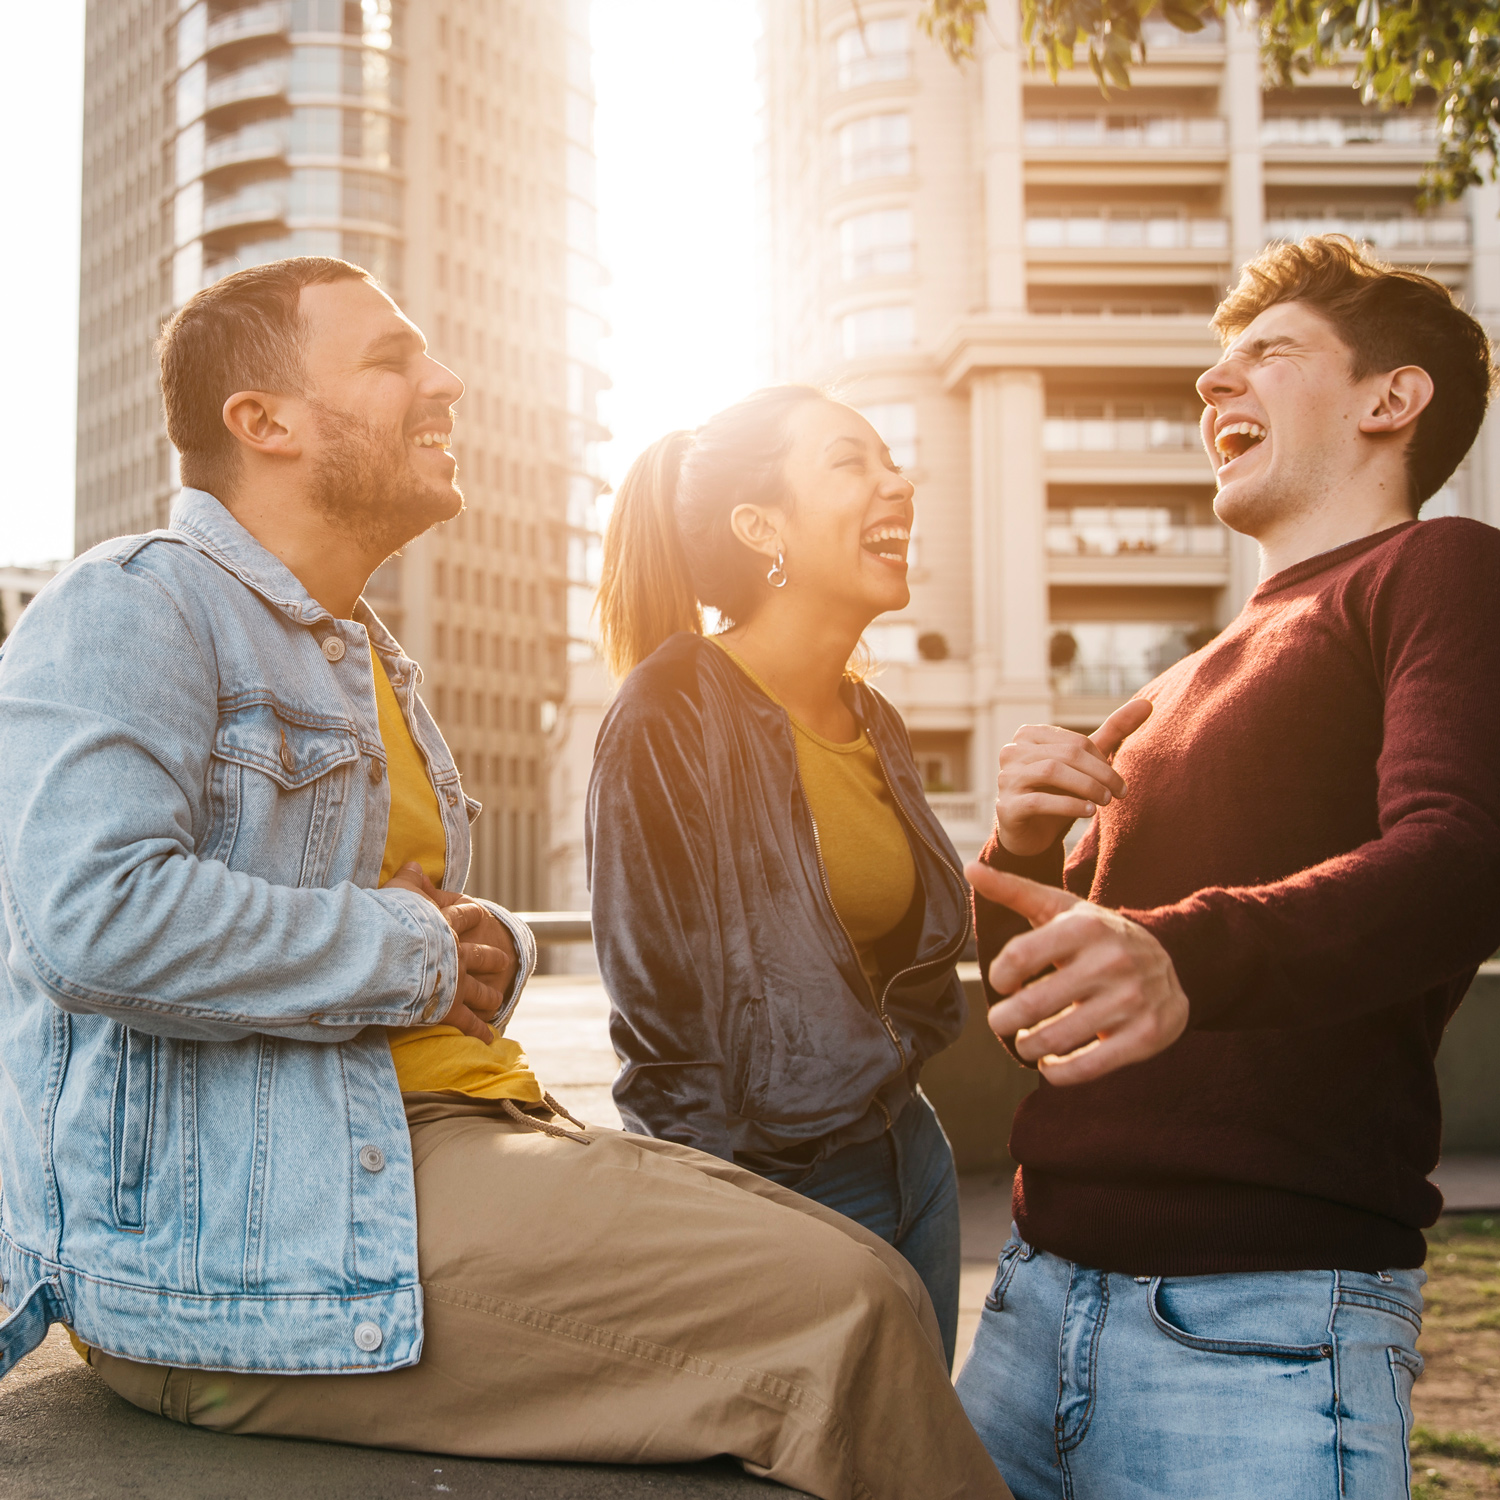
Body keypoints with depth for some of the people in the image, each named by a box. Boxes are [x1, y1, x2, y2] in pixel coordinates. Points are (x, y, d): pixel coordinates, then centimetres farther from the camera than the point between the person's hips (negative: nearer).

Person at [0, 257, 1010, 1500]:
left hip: (458, 1117, 10)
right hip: (229, 1228, -9)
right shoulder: (128, 612, -6)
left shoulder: (366, 656, 23)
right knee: (844, 1314, -20)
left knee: (852, 1266, -1)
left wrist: (497, 952, 5)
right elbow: (100, 916, -24)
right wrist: (418, 955, -13)